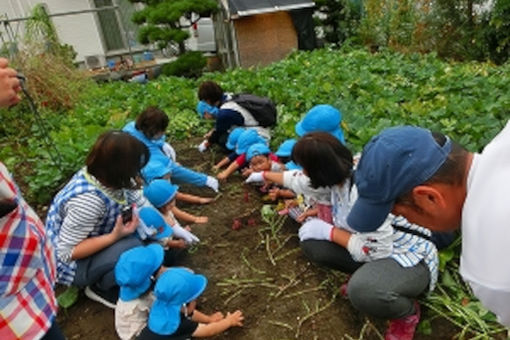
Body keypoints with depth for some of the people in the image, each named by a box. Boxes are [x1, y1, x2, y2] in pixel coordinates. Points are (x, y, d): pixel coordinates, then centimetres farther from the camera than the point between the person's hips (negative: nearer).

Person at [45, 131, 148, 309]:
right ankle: (101, 288, 0)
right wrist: (115, 236, -34)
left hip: (92, 239, 7)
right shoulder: (88, 200, -37)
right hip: (71, 263, -7)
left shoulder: (105, 175, -16)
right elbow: (67, 252, -29)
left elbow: (141, 203, -7)